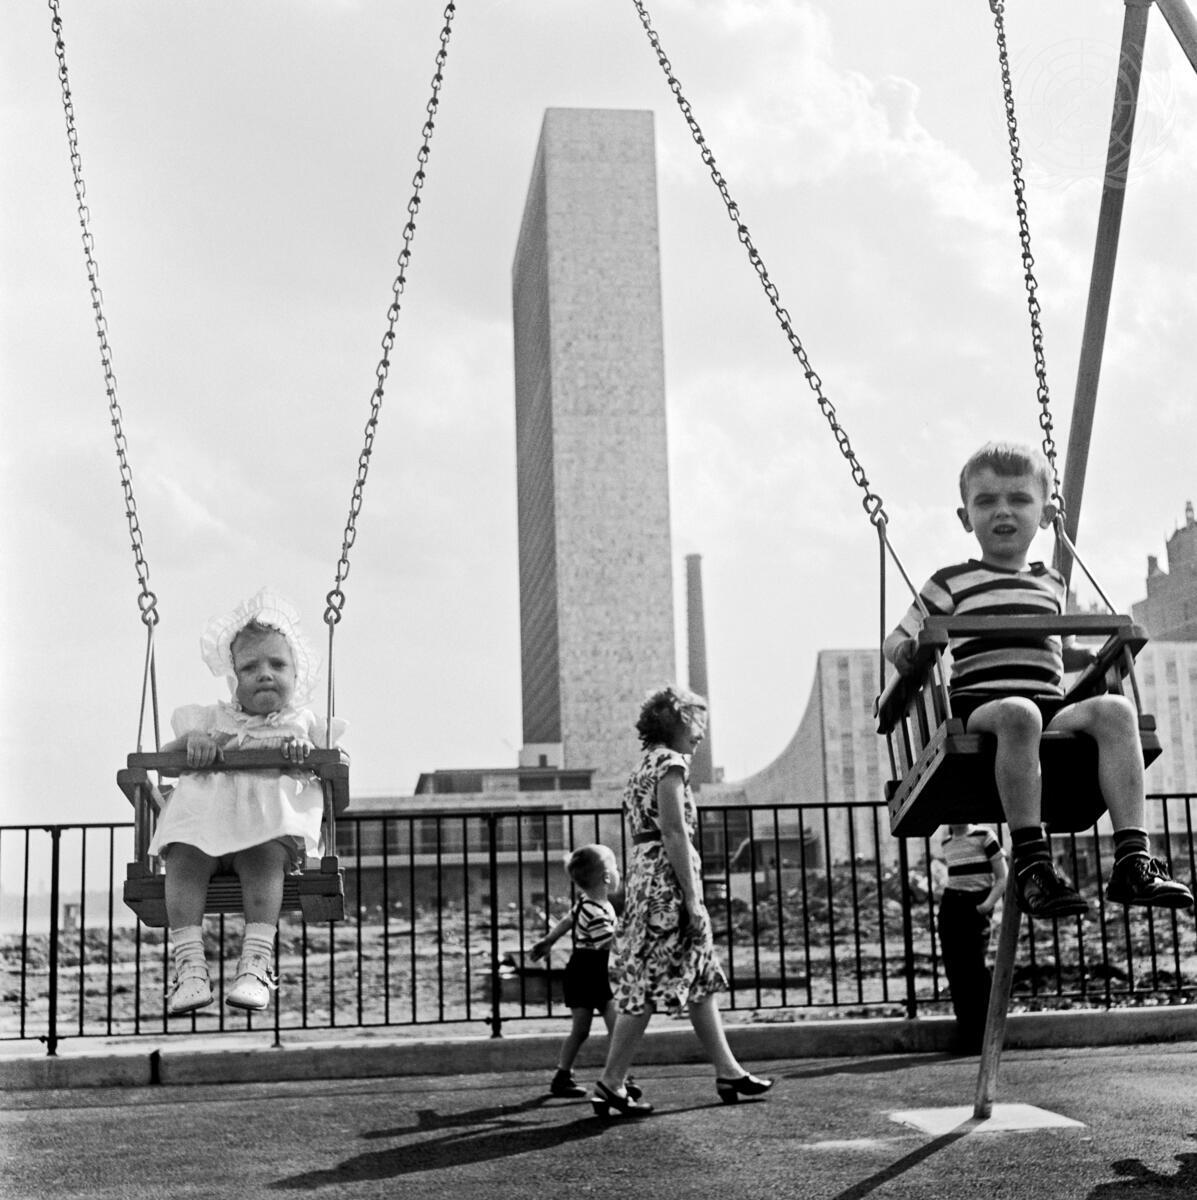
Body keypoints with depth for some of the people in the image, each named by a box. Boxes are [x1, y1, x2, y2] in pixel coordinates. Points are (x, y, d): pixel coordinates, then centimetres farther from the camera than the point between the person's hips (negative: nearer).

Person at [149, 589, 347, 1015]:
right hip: (206, 812, 2)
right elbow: (164, 755, 18)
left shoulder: (303, 723, 27)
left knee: (264, 854, -35)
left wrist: (306, 748, -6)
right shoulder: (213, 718, 30)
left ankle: (257, 964, -40)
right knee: (183, 856, -29)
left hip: (274, 818, -2)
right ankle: (190, 967, -34)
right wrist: (192, 740, -4)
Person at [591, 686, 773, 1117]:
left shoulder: (643, 765, 19)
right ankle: (610, 1085, -5)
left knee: (701, 980, 13)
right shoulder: (670, 763, -9)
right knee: (648, 985, -8)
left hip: (644, 874, 10)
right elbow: (674, 833, -17)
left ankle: (728, 1072, 18)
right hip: (667, 878, -10)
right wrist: (692, 898, -18)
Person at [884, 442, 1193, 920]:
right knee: (1017, 713, -40)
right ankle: (1031, 862, -38)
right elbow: (898, 641, 11)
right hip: (978, 704, -4)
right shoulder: (950, 584, 12)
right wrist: (908, 654, -11)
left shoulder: (1052, 584, 25)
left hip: (1052, 706, 4)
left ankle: (1131, 861, -34)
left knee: (1114, 709, -27)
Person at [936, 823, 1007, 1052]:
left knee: (977, 964, -14)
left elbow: (1002, 878, -2)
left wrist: (988, 903, -16)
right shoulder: (945, 842, 13)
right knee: (954, 968, 0)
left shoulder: (983, 835, -2)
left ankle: (986, 1034, -5)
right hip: (949, 904, 5)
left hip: (976, 906, -5)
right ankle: (966, 1038, 7)